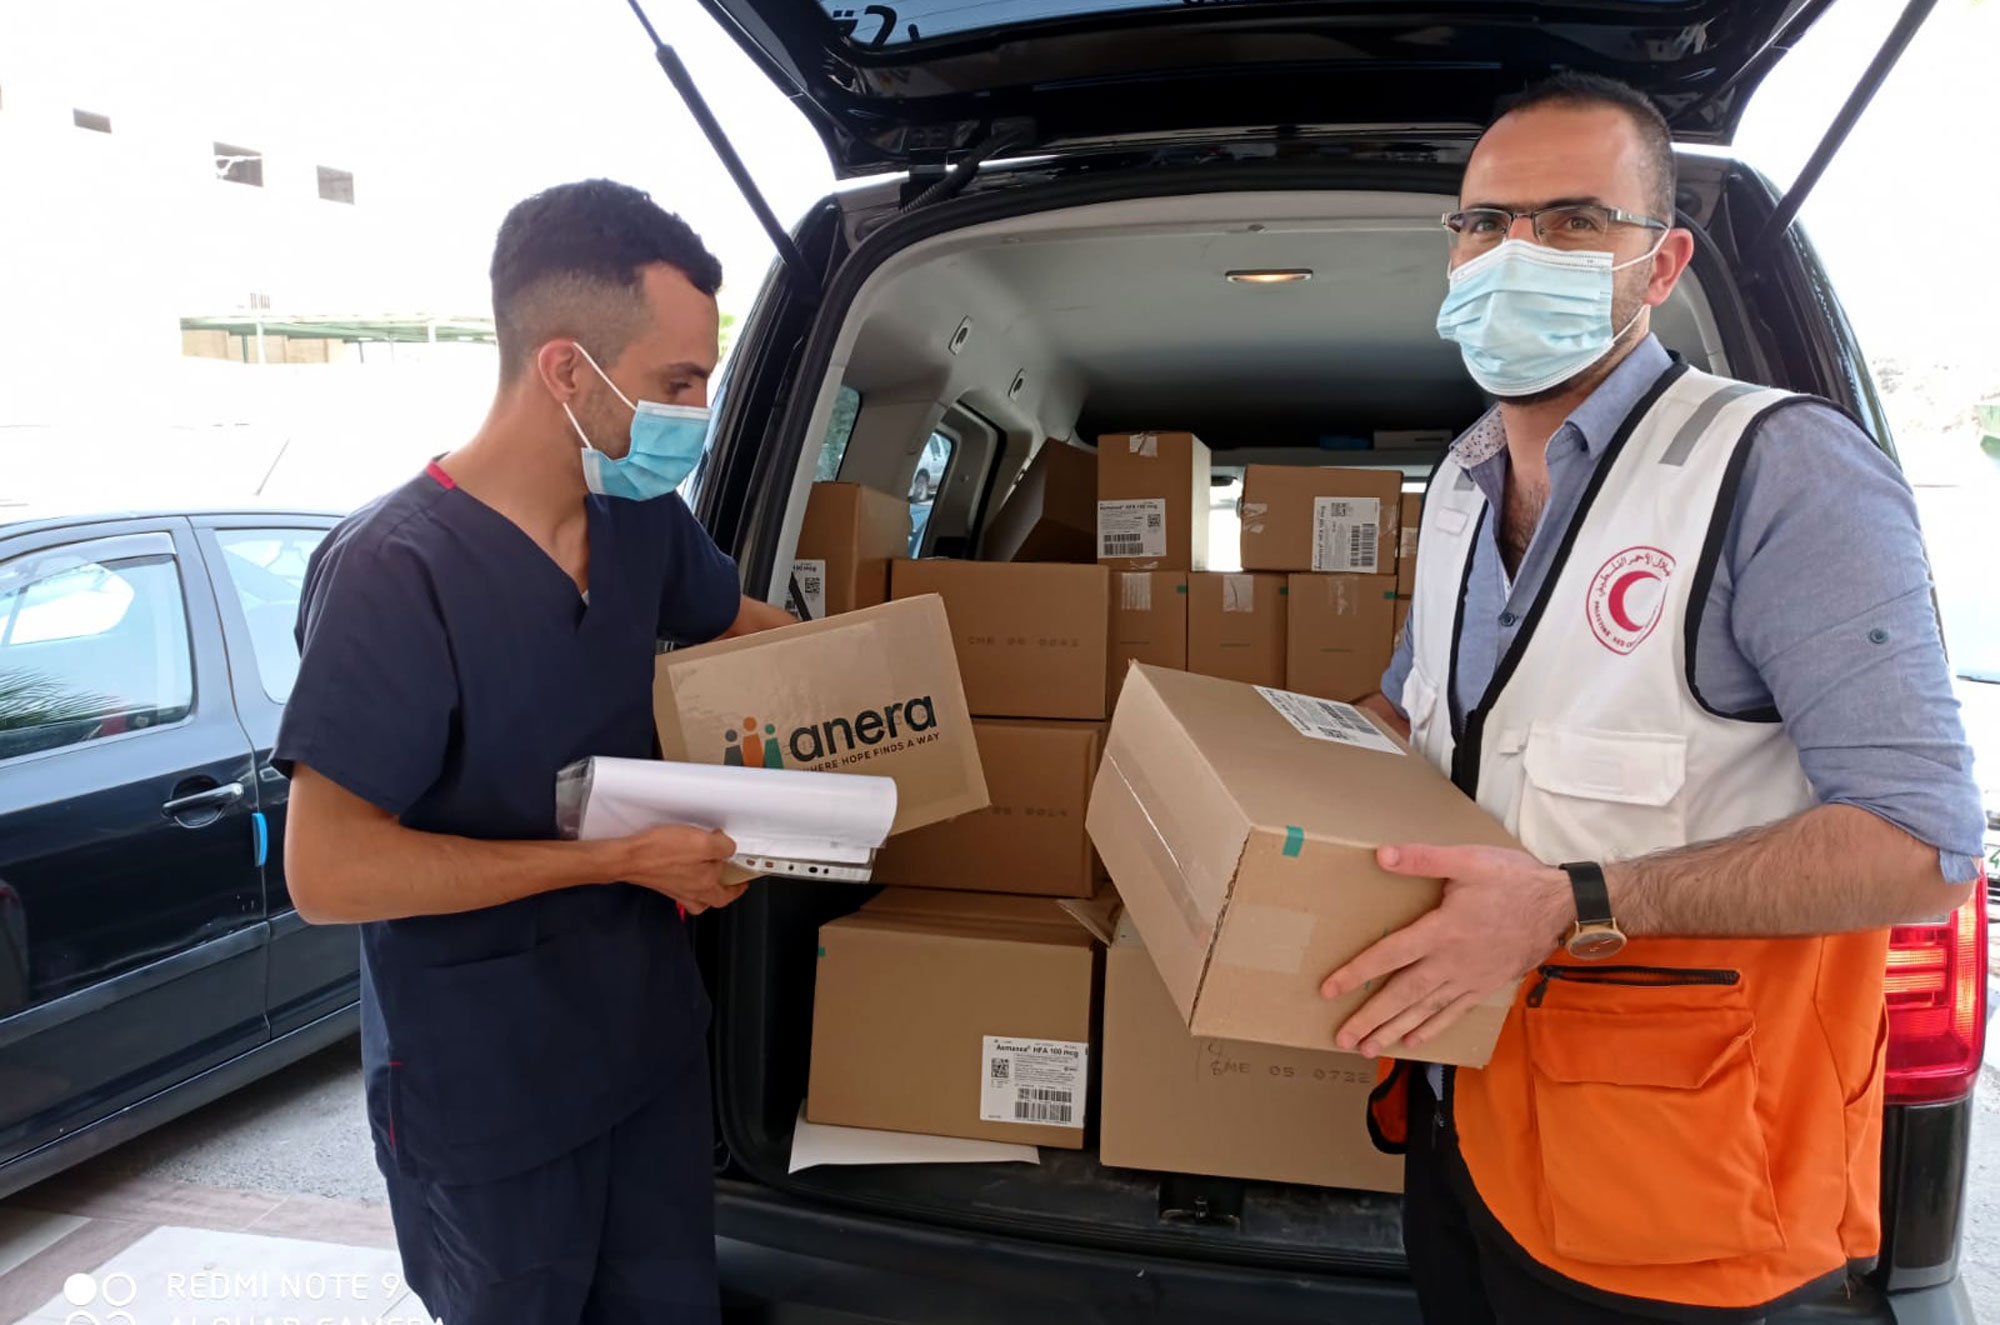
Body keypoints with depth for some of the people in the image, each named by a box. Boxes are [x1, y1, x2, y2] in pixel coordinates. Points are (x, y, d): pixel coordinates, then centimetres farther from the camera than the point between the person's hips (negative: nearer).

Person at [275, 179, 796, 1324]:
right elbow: (328, 873, -25)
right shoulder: (394, 571, -24)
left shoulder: (645, 520, -3)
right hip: (488, 1099, -6)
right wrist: (622, 860, -24)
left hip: (656, 1040, 6)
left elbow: (745, 622, 20)